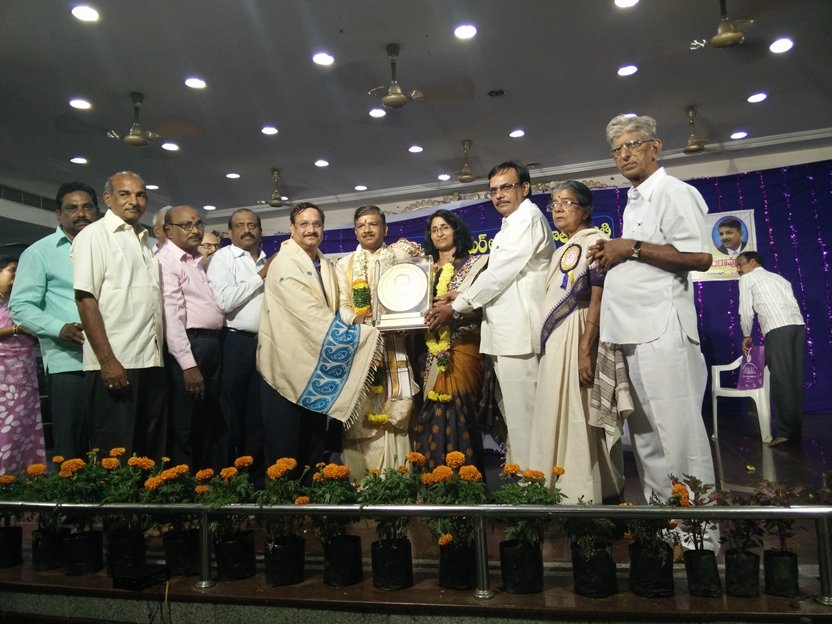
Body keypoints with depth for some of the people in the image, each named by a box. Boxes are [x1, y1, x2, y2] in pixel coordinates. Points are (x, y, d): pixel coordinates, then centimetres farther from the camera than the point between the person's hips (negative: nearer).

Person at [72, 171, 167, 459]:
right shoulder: (94, 235, -3)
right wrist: (107, 359, -18)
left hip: (152, 361, 7)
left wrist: (158, 354, 14)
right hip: (115, 362, -7)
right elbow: (85, 300, -11)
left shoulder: (145, 240, 18)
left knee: (151, 450, 12)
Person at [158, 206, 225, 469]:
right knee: (183, 427, 1)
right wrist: (188, 364, -21)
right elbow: (171, 315, -17)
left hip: (211, 343, 9)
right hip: (188, 345, -9)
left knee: (208, 422, 17)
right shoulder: (166, 261, -9)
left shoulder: (198, 261, 18)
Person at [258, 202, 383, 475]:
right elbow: (311, 314, -24)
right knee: (285, 448, 3)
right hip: (287, 364, -7)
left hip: (317, 365, 8)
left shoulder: (326, 266, 11)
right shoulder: (284, 265, -15)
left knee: (314, 445, 17)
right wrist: (364, 334, -25)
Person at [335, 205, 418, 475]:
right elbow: (342, 305, 5)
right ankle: (360, 479, 2)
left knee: (395, 412, -5)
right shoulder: (345, 264, 15)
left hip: (393, 345, 0)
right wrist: (356, 320, -16)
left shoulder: (399, 258, 14)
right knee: (361, 412, -4)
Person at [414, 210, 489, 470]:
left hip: (462, 349, -4)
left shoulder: (474, 264, 3)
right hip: (433, 351, 4)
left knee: (459, 412, -6)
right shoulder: (428, 269, 17)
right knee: (432, 414, 3)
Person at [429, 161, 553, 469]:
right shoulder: (510, 227, 23)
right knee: (512, 411, 15)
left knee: (522, 413, -6)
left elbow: (499, 274, -13)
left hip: (519, 332, -10)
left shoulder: (529, 219, -7)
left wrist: (456, 306, -7)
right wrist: (465, 297, 5)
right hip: (505, 333, 10)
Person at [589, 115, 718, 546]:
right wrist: (612, 256, 10)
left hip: (663, 332, -9)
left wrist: (631, 248, -14)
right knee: (646, 435, 15)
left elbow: (699, 257, -19)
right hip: (634, 333, 9)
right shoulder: (634, 202, 21)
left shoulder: (673, 192, -6)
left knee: (678, 435, -4)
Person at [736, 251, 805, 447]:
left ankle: (786, 431, -12)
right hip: (798, 325, 7)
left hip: (778, 329, -7)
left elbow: (746, 311, 6)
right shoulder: (779, 278, 32)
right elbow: (792, 305, 23)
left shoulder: (747, 279, 12)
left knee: (781, 380, -9)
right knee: (795, 380, 5)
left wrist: (746, 336, 19)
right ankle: (795, 431, 7)